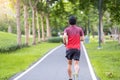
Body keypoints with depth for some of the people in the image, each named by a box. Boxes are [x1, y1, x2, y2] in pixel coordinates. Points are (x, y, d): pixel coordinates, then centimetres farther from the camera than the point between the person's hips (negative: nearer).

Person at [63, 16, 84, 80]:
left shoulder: (67, 29, -1)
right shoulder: (79, 29, 4)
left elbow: (64, 37, -19)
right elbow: (82, 38, 3)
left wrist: (65, 43, -1)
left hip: (69, 48, 0)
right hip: (77, 48, 0)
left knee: (69, 64, 15)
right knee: (76, 64, -5)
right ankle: (76, 72, -37)